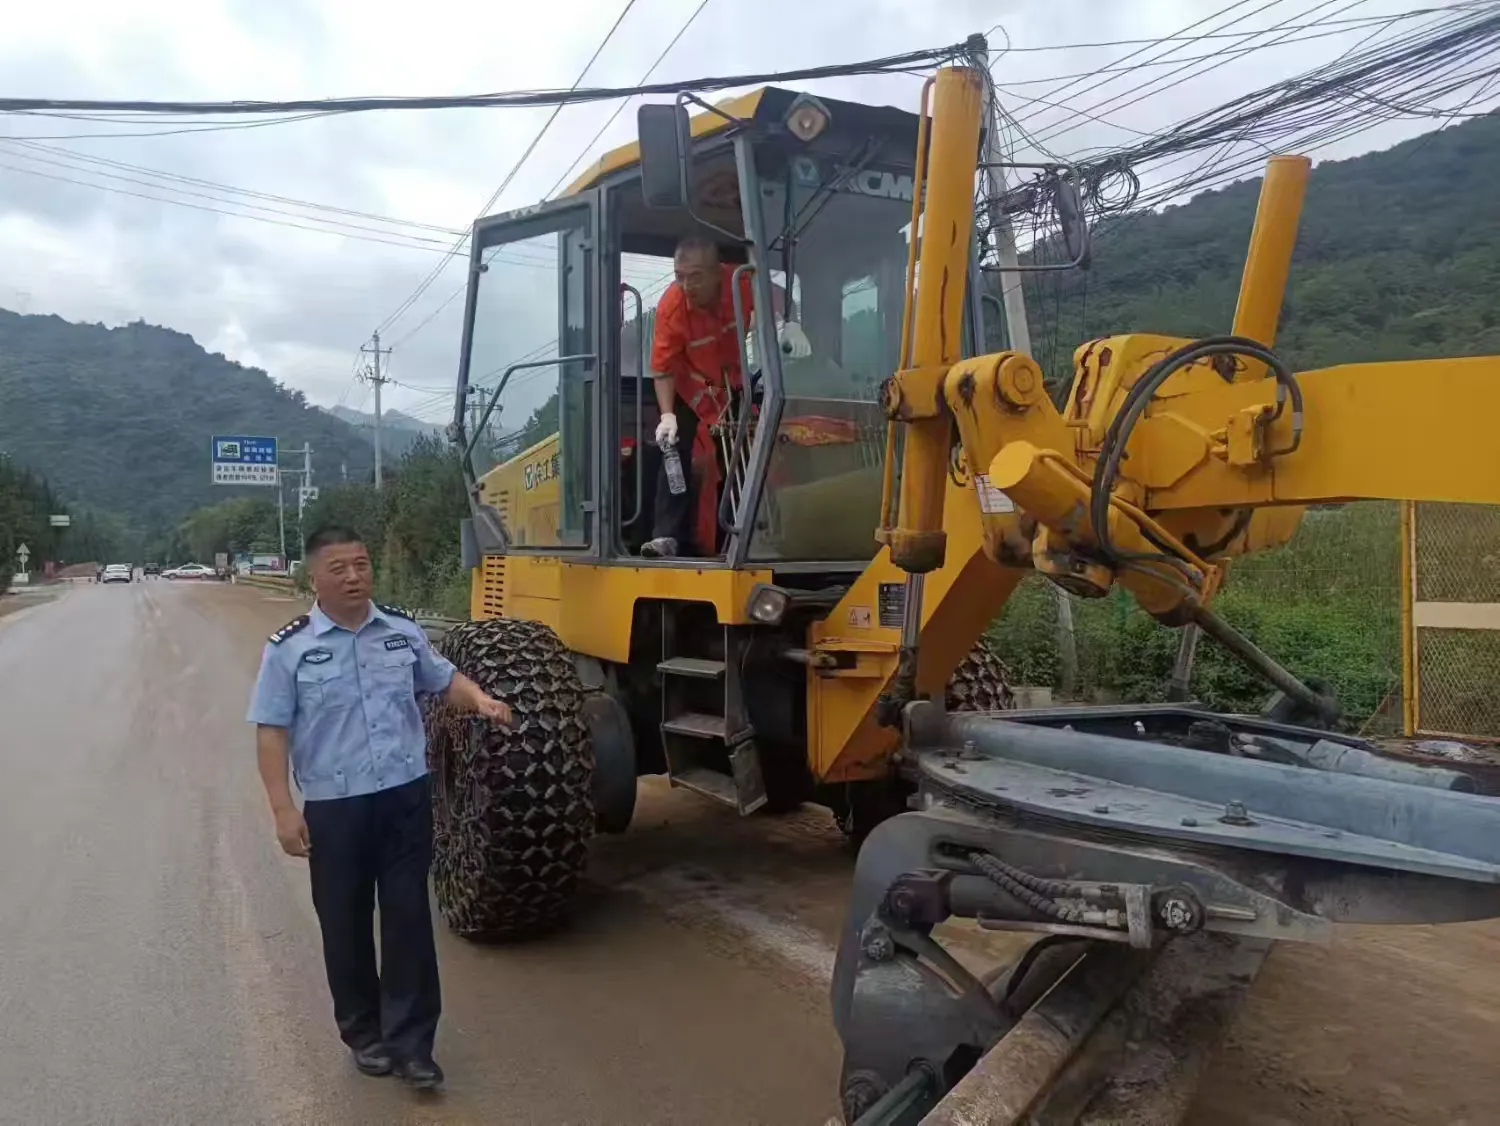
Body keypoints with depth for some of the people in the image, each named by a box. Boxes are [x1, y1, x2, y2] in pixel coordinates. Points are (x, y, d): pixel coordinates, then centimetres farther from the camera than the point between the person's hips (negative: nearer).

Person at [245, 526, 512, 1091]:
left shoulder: (403, 631, 3)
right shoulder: (288, 648, -6)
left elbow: (444, 679, 16)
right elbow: (271, 732, -5)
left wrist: (481, 700, -5)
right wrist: (283, 809, -11)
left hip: (406, 797, 2)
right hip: (334, 807, -1)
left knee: (408, 918, 4)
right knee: (346, 924, 11)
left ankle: (411, 1041, 15)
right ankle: (364, 1033, 31)